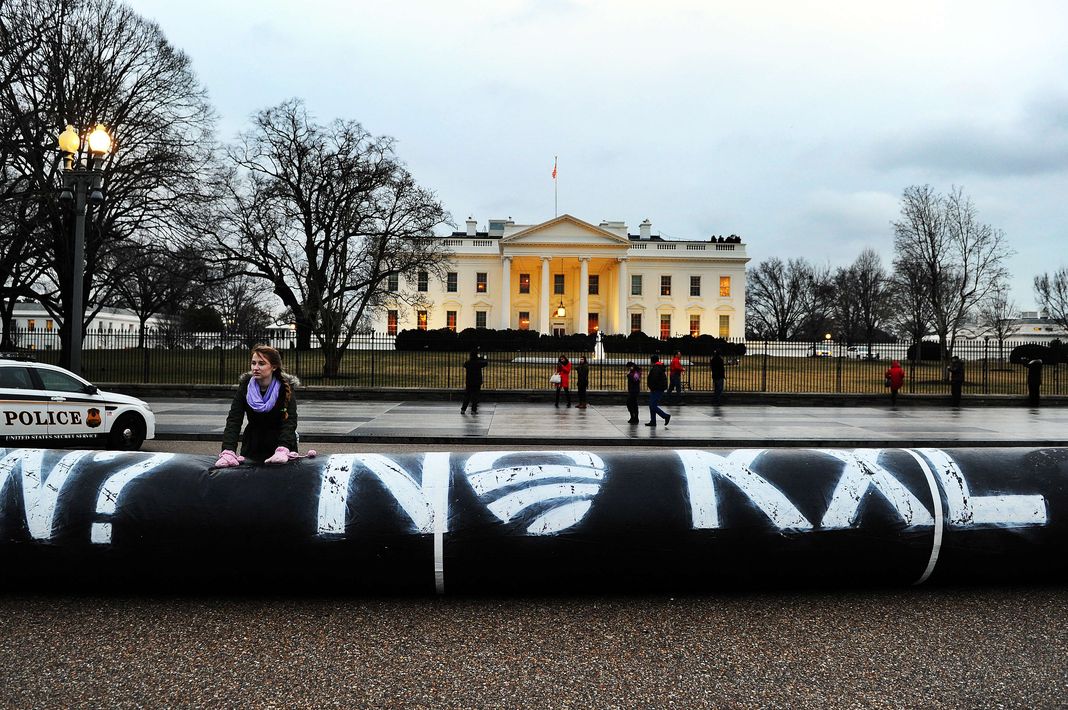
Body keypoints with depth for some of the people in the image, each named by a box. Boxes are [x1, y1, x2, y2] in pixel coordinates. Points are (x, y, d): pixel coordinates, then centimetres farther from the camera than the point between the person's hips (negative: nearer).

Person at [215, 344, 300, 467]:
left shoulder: (285, 388, -14)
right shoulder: (245, 386, -8)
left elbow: (289, 421, -23)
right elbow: (233, 420, -15)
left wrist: (282, 450, -40)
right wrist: (228, 451, -31)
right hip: (252, 446, 2)